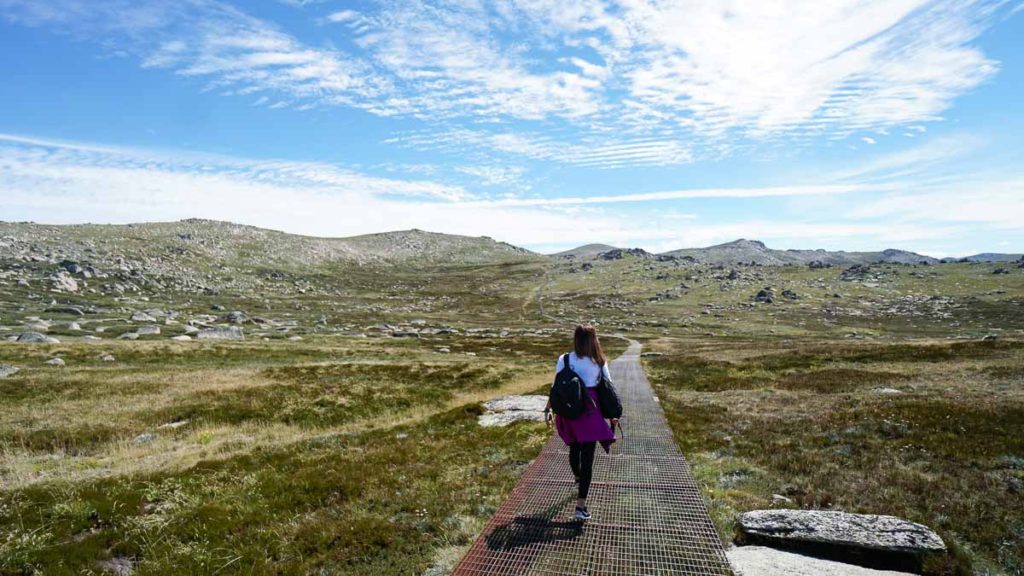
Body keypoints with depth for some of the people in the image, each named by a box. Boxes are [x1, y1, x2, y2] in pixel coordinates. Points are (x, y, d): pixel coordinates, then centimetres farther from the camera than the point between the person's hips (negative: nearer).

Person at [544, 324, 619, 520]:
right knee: (587, 456, -1)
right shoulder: (599, 362, -4)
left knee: (574, 447, 24)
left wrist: (548, 409, 2)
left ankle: (578, 479, 52)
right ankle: (581, 505, -7)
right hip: (589, 412, -2)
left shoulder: (564, 360, -4)